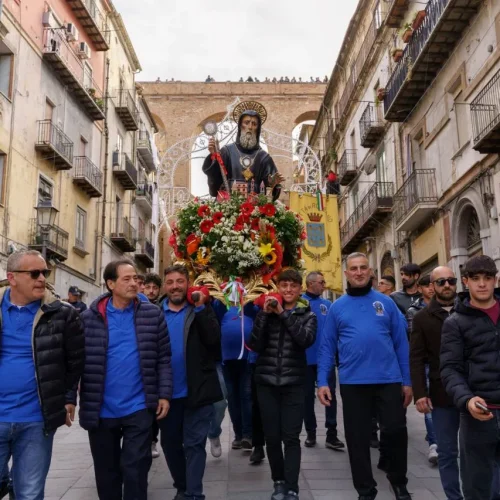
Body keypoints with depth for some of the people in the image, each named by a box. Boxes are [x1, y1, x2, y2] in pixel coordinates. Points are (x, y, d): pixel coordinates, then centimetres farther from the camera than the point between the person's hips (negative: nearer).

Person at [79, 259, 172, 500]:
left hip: (138, 408, -1)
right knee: (106, 472, 17)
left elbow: (163, 358, 1)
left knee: (135, 470, 3)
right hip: (100, 410, 2)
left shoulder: (152, 314, -2)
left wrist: (164, 395, -4)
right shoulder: (90, 317, -2)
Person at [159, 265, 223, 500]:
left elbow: (213, 339, -15)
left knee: (194, 444, 3)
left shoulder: (201, 309, -1)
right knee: (170, 443, 16)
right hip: (167, 392, 3)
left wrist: (200, 308, -19)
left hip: (196, 390, -3)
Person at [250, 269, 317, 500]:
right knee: (272, 436, 8)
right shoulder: (267, 312, 6)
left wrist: (283, 313, -16)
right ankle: (279, 481, 26)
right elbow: (255, 345, -5)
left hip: (293, 383, -1)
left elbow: (306, 340, -16)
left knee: (291, 437, -2)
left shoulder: (307, 314, 4)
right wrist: (265, 313, -13)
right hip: (266, 382, 2)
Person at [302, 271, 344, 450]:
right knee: (308, 396, 10)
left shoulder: (328, 304, 6)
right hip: (306, 358, -2)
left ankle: (331, 435, 12)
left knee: (330, 395, 4)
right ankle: (311, 433, 23)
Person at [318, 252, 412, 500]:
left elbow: (401, 343, 5)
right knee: (357, 438, 9)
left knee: (395, 431, 6)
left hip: (389, 379, 0)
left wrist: (407, 380, 2)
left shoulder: (386, 303, 4)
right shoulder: (337, 307, 5)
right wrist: (322, 381, -3)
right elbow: (327, 347, 4)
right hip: (352, 382, 0)